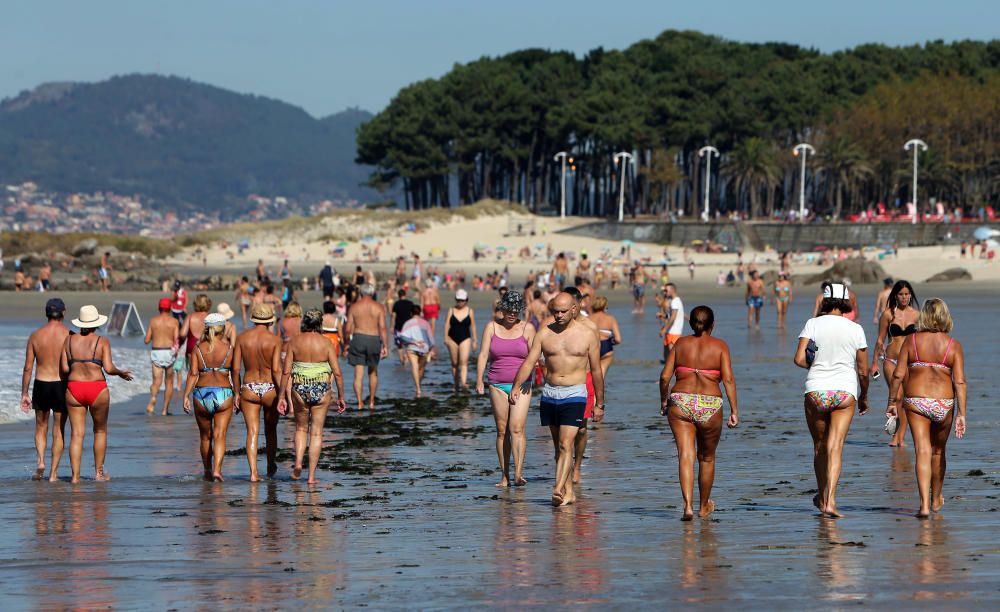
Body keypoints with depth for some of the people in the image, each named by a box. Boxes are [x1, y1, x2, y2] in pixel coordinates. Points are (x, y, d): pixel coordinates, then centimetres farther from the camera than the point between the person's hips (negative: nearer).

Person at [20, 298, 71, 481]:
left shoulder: (35, 336, -1)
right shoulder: (70, 336, -7)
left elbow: (28, 368, -1)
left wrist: (24, 394, 5)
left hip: (41, 384, 1)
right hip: (62, 385, -1)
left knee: (41, 427, 20)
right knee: (58, 431, 9)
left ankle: (41, 461, 0)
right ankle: (53, 473, 8)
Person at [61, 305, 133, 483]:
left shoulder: (69, 340, 3)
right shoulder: (102, 342, -4)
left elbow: (64, 368, 1)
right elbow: (108, 368, -12)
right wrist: (121, 373, 8)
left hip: (74, 388, 2)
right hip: (97, 388, -2)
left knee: (76, 434, 3)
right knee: (100, 431, 17)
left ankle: (75, 475, -4)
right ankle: (99, 472, 19)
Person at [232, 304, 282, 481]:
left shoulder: (242, 338, -1)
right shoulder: (274, 340, -8)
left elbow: (235, 368, -2)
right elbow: (276, 369, -15)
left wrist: (237, 392, 7)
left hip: (249, 388, 1)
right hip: (270, 389, -1)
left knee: (252, 432, 0)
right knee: (271, 430, 19)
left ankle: (253, 471, -15)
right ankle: (271, 468, 35)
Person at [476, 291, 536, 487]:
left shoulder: (527, 328, 4)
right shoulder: (492, 327, 6)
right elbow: (483, 355, 1)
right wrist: (479, 381, -8)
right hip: (497, 385, 2)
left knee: (517, 428, -14)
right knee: (502, 431, 3)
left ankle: (518, 474, -21)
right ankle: (504, 476, 9)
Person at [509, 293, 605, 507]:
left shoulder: (587, 335, 0)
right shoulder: (545, 333, 5)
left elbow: (596, 371, 6)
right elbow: (529, 362, -3)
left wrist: (599, 404, 7)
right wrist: (516, 387, -19)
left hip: (574, 395, -4)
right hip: (549, 394, 4)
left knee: (566, 445, -15)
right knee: (559, 446, 9)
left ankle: (558, 489, -25)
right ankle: (568, 491, 18)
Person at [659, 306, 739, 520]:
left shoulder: (681, 344, 6)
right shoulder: (720, 346, 1)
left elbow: (665, 376, 2)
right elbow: (728, 379, -8)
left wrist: (664, 401, 16)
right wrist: (734, 411, -6)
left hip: (680, 403, 0)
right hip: (710, 406, 0)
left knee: (686, 455, -5)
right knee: (707, 458, 18)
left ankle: (688, 505, -22)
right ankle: (704, 507, 33)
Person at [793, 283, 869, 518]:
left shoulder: (813, 324, -1)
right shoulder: (855, 329, 1)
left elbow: (799, 359, -8)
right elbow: (863, 371, 5)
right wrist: (864, 397, 20)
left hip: (816, 390, 1)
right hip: (845, 391, -1)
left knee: (820, 446, 16)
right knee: (835, 447, -7)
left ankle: (822, 496, 30)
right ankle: (830, 501, -21)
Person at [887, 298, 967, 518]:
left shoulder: (912, 341, -2)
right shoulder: (953, 345, -2)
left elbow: (898, 374, -3)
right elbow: (960, 382, -8)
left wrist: (892, 401, 8)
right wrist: (961, 414, -8)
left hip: (915, 401, -1)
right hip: (944, 402, 1)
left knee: (923, 452, -2)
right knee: (938, 452, 20)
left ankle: (924, 504, -15)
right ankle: (936, 499, 38)